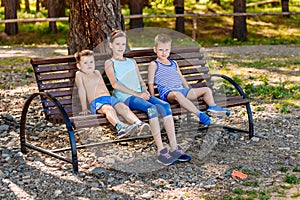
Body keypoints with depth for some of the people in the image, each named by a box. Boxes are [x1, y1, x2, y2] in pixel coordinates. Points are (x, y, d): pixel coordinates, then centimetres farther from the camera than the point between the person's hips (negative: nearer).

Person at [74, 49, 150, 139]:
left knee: (123, 107, -24)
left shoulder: (97, 73, 30)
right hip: (96, 101, -6)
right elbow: (82, 91, 3)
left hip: (109, 98, 6)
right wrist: (84, 109, -3)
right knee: (109, 109, -38)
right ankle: (120, 127, -66)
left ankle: (138, 124, -47)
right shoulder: (79, 74, 11)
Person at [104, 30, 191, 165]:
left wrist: (145, 91, -1)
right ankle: (161, 151, -36)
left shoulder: (132, 62, 29)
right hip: (125, 98, -6)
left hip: (140, 95, 6)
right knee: (151, 108, -34)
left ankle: (174, 148, -29)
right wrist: (136, 94, -13)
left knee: (164, 106, -23)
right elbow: (115, 84, -5)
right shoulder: (110, 63, 10)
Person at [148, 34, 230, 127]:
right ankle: (199, 114, -56)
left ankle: (212, 107, -29)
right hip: (167, 93, -7)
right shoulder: (154, 65, 5)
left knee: (206, 89, -2)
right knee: (177, 94, -44)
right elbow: (151, 83, 1)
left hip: (182, 90, 7)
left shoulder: (174, 63, 25)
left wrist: (188, 92, 23)